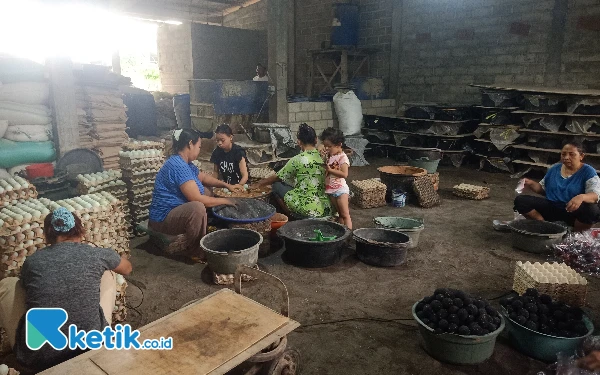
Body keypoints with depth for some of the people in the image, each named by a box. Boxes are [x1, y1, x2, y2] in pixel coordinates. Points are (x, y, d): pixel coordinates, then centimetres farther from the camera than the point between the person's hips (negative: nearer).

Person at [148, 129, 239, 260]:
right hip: (164, 218, -11)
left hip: (176, 211, 11)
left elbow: (203, 177, 25)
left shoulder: (185, 163, 7)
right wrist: (225, 201, -15)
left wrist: (226, 185, 13)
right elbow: (197, 199, -27)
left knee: (207, 192, 20)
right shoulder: (178, 165, -24)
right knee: (198, 208, -36)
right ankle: (195, 251, -12)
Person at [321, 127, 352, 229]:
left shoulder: (342, 157, -14)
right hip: (330, 190, 7)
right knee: (339, 214, 15)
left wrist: (330, 170, -26)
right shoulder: (328, 156, 8)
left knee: (345, 215, -4)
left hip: (340, 189, -7)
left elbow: (344, 174, -24)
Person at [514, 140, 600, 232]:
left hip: (573, 211, -3)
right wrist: (531, 184, -1)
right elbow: (543, 189, 21)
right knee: (520, 200, -17)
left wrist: (581, 197, -40)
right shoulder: (554, 168, 11)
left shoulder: (588, 171, -3)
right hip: (551, 208, 3)